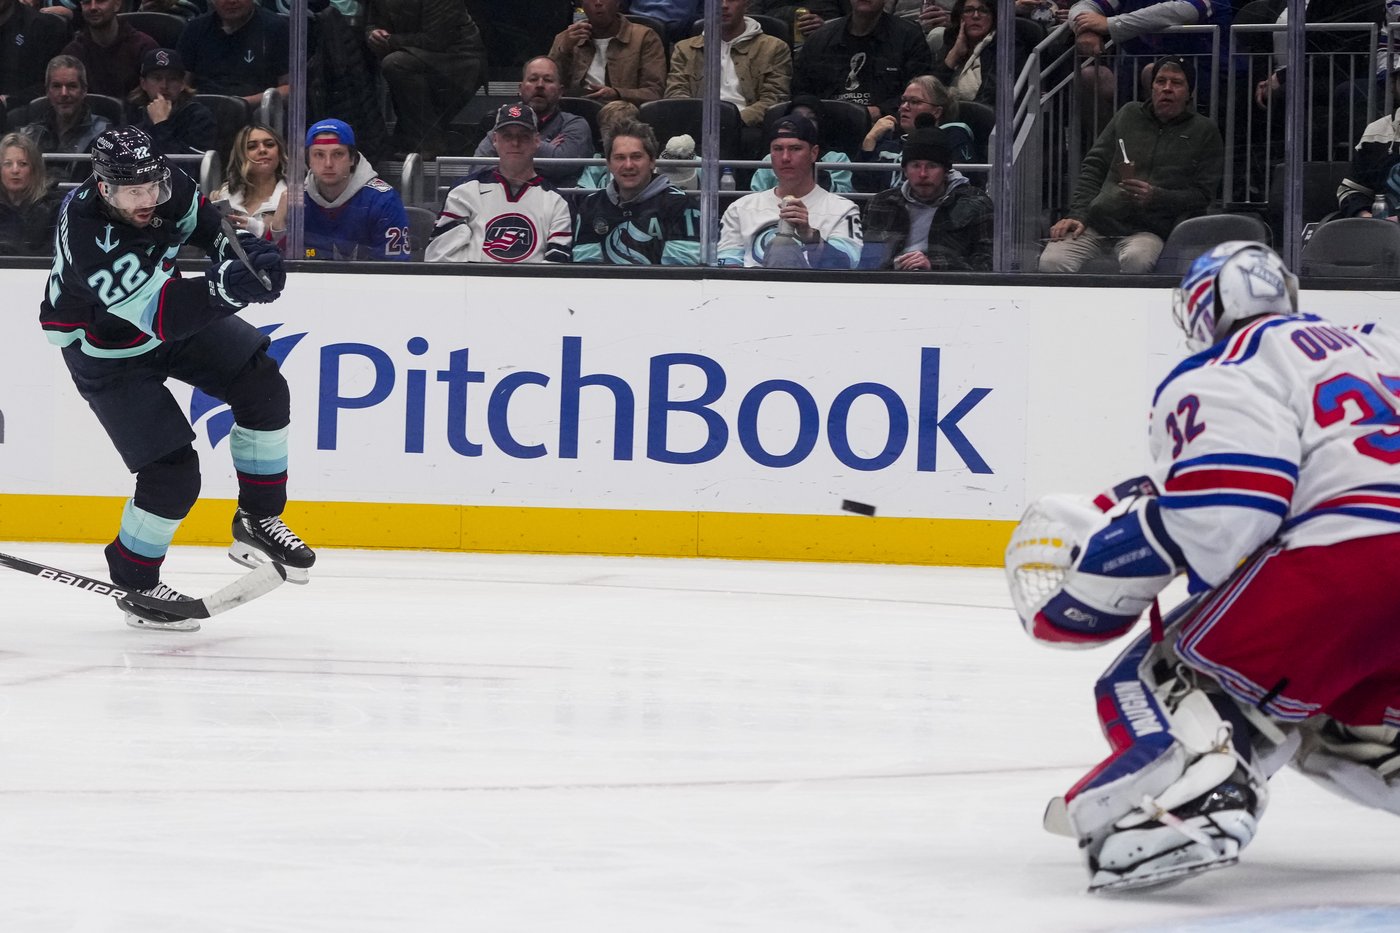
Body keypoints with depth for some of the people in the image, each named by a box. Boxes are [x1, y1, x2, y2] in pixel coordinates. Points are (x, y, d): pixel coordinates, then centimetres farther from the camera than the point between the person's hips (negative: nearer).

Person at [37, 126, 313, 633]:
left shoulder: (163, 186, -20)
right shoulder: (89, 238, -40)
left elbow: (203, 220, 2)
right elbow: (157, 314, -46)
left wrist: (239, 250, -19)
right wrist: (228, 287, -61)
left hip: (178, 313, 7)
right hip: (105, 351, -7)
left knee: (262, 387, -5)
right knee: (172, 472, -11)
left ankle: (257, 520, 11)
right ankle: (134, 584, 12)